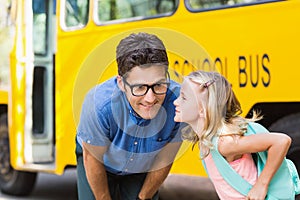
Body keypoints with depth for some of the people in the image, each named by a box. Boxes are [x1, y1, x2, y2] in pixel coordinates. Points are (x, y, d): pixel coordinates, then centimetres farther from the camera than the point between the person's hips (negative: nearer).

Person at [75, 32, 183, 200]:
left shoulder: (178, 103, -33)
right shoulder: (100, 104, -38)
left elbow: (163, 161, -14)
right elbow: (93, 159, -19)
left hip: (142, 168, 1)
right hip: (102, 163, -1)